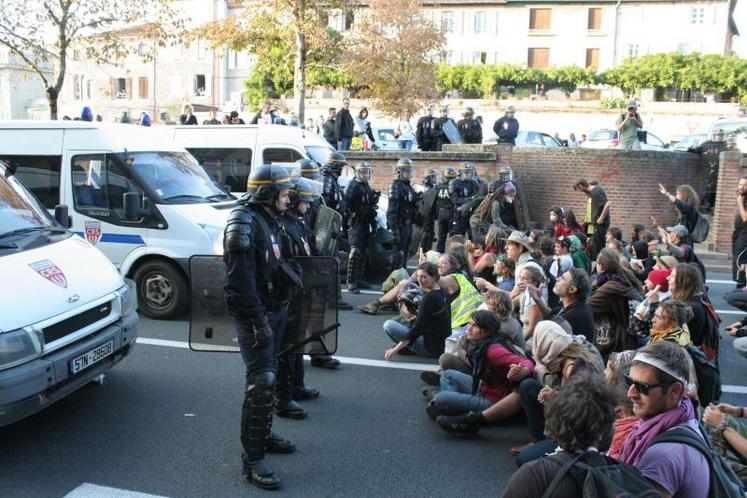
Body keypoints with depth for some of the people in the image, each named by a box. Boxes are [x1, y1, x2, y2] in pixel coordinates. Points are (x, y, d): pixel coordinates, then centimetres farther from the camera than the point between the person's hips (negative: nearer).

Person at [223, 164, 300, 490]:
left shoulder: (269, 221, 13)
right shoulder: (244, 222, -18)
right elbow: (241, 279, -24)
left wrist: (281, 310, 15)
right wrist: (259, 322, -25)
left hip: (275, 310, 10)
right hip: (255, 314, -10)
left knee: (268, 375, 19)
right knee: (262, 381, -12)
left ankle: (262, 435, 34)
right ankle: (253, 459, -6)